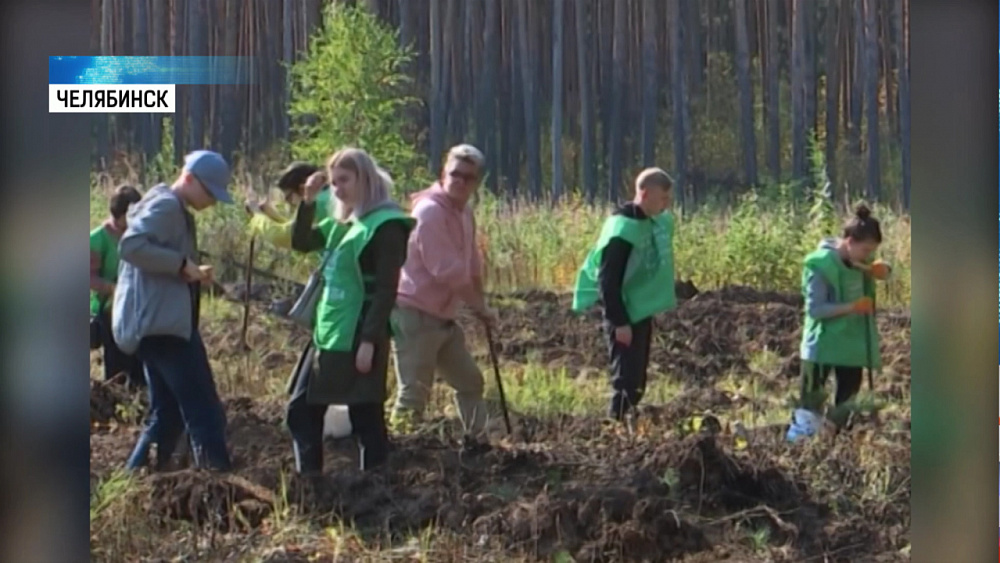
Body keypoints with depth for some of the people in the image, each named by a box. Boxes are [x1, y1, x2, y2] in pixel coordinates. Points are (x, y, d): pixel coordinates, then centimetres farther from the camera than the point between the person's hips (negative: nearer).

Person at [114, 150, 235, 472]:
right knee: (204, 413, -11)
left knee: (168, 416, 12)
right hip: (163, 324, -11)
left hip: (162, 323, 11)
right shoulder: (165, 206, -10)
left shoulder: (176, 211, 22)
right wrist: (182, 263, -20)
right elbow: (131, 246, -25)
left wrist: (192, 275, 11)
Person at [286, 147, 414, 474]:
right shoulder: (342, 223, 13)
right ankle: (308, 481, 19)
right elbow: (301, 243, 17)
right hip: (329, 336, 9)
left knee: (365, 418, -4)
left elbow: (386, 290, -17)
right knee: (301, 411, 11)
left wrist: (370, 340, -21)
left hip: (359, 340, -9)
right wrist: (308, 203, 2)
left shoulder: (385, 225, -12)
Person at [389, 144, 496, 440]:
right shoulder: (430, 211, -18)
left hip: (443, 316, 10)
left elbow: (472, 266, 17)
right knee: (414, 393, -9)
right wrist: (480, 307, -11)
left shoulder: (464, 213, 11)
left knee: (470, 380, 17)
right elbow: (448, 271, -21)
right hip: (415, 315, -10)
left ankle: (475, 441, 29)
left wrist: (480, 304, 11)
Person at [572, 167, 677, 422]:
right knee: (626, 380, -8)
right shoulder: (622, 231, -22)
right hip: (624, 315, -9)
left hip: (642, 311, 9)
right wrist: (619, 322, -22)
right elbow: (608, 282, -22)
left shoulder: (657, 221, 6)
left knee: (637, 377, 15)